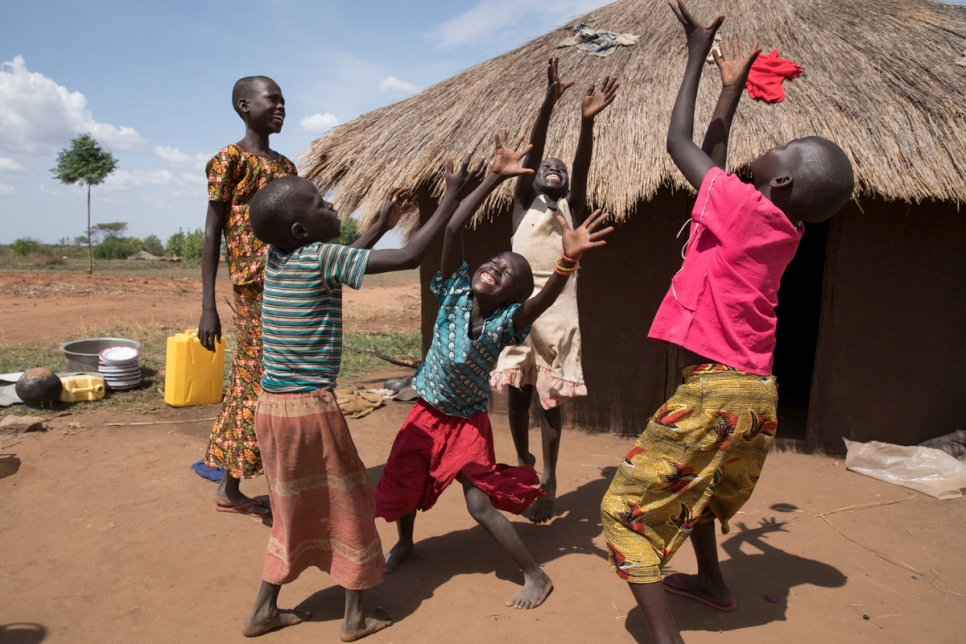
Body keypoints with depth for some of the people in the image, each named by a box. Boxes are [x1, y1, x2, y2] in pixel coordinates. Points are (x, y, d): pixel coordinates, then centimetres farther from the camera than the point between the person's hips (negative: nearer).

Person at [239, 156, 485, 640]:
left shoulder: (276, 257, 6)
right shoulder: (321, 257, -15)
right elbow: (409, 257, -16)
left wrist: (382, 221, 28)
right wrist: (452, 196, -10)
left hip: (270, 404, 7)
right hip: (311, 405, -7)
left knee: (293, 506, 22)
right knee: (348, 504, 10)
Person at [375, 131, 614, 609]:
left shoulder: (505, 323, -21)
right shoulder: (456, 292, -15)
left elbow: (544, 299, -41)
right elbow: (453, 229, -24)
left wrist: (569, 260, -60)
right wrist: (495, 177, -30)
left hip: (468, 422, -3)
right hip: (426, 413, 4)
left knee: (481, 505, -8)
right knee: (400, 488, 16)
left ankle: (536, 576, 11)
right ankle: (405, 543, 48)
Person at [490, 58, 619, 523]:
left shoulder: (572, 208, 11)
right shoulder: (523, 201, 10)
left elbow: (582, 168, -6)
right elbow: (530, 153, -4)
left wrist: (587, 120, -23)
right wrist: (548, 105, -18)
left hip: (560, 309, 0)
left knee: (551, 397, 1)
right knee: (517, 393, 7)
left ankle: (549, 478, 10)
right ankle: (523, 461, 27)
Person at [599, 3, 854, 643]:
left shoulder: (742, 206, -15)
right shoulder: (789, 230, 5)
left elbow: (679, 141, -2)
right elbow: (714, 155, 19)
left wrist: (699, 52, 9)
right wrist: (733, 84, 28)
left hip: (716, 391, -9)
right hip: (759, 395, 9)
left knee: (629, 508, 0)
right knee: (694, 486, 32)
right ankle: (713, 582, 49)